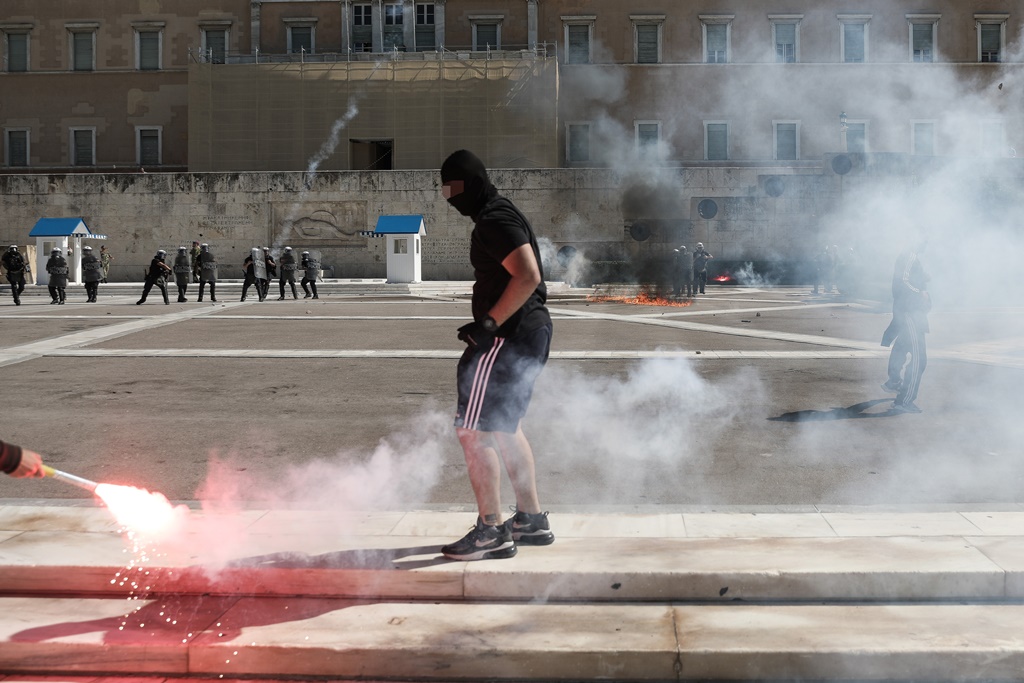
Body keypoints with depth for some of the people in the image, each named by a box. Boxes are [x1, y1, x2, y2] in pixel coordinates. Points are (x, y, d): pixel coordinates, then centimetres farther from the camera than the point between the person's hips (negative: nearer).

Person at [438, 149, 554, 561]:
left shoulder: (495, 221, -14)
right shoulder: (498, 215, 19)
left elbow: (528, 276, -26)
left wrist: (489, 323, -24)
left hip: (509, 337, -11)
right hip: (531, 331, 11)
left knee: (473, 431, -7)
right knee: (505, 428, 21)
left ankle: (491, 532, -4)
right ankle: (531, 520, 27)